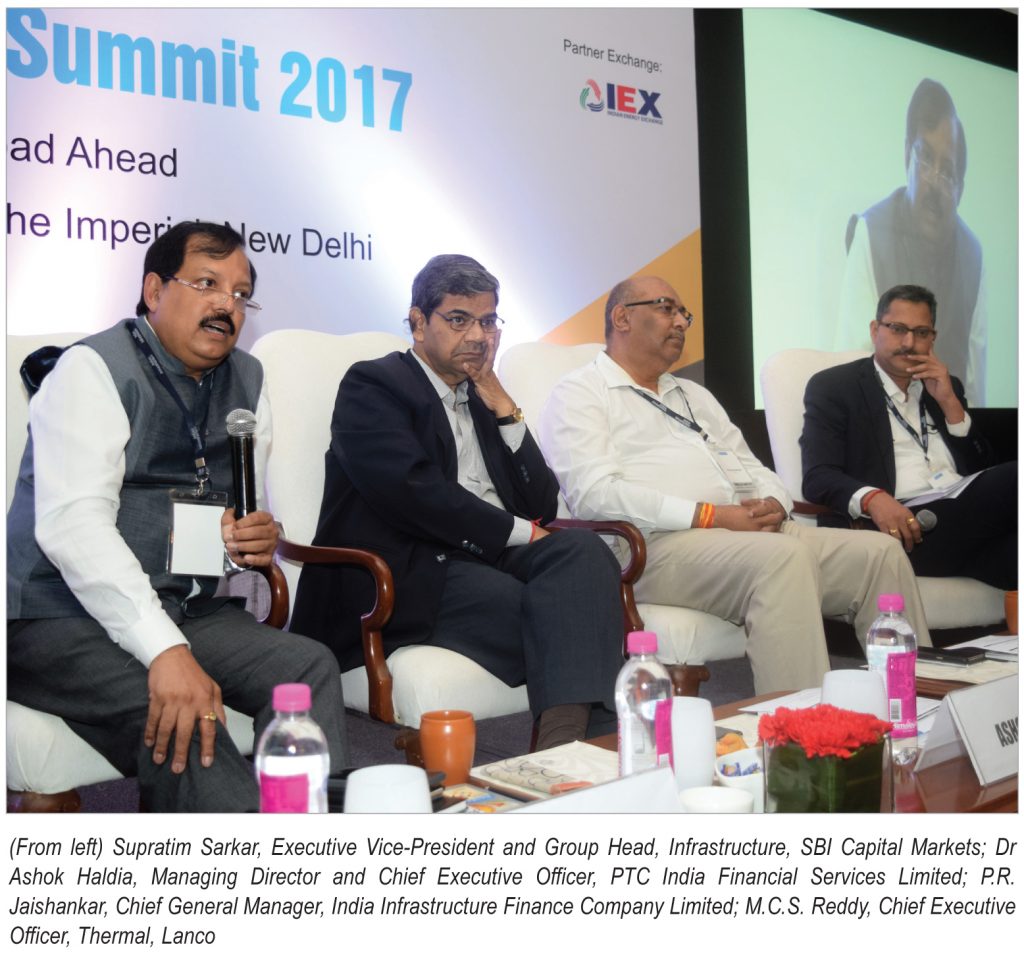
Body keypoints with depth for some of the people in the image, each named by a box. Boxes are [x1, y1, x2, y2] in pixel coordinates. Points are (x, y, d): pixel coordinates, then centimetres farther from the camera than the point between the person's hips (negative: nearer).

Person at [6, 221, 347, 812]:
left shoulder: (246, 381, 12)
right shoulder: (93, 370, -9)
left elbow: (253, 515, 22)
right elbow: (73, 526, -23)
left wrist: (261, 539, -6)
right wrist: (166, 650, -34)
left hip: (186, 610, 6)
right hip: (61, 617, -6)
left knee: (309, 666, -17)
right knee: (177, 715, -32)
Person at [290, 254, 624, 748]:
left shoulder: (483, 399, 24)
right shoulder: (371, 385, 3)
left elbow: (543, 506, 13)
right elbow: (414, 493, -15)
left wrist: (501, 404, 6)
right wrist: (522, 533, -10)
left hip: (493, 558, 6)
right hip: (407, 575, -6)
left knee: (581, 548, -26)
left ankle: (569, 739, -40)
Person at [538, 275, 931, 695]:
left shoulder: (694, 395, 30)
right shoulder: (579, 394, 5)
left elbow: (756, 472, 27)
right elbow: (595, 494, -12)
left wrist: (772, 505, -1)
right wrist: (710, 515, -17)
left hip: (756, 532, 8)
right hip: (659, 544, -8)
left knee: (881, 553, -9)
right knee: (782, 557, -35)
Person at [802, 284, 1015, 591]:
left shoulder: (945, 387, 26)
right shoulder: (833, 386, 8)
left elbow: (982, 470, 18)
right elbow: (818, 477, -4)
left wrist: (949, 402, 5)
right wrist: (873, 499, -25)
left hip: (969, 513, 6)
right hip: (905, 524, -6)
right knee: (1015, 481, -30)